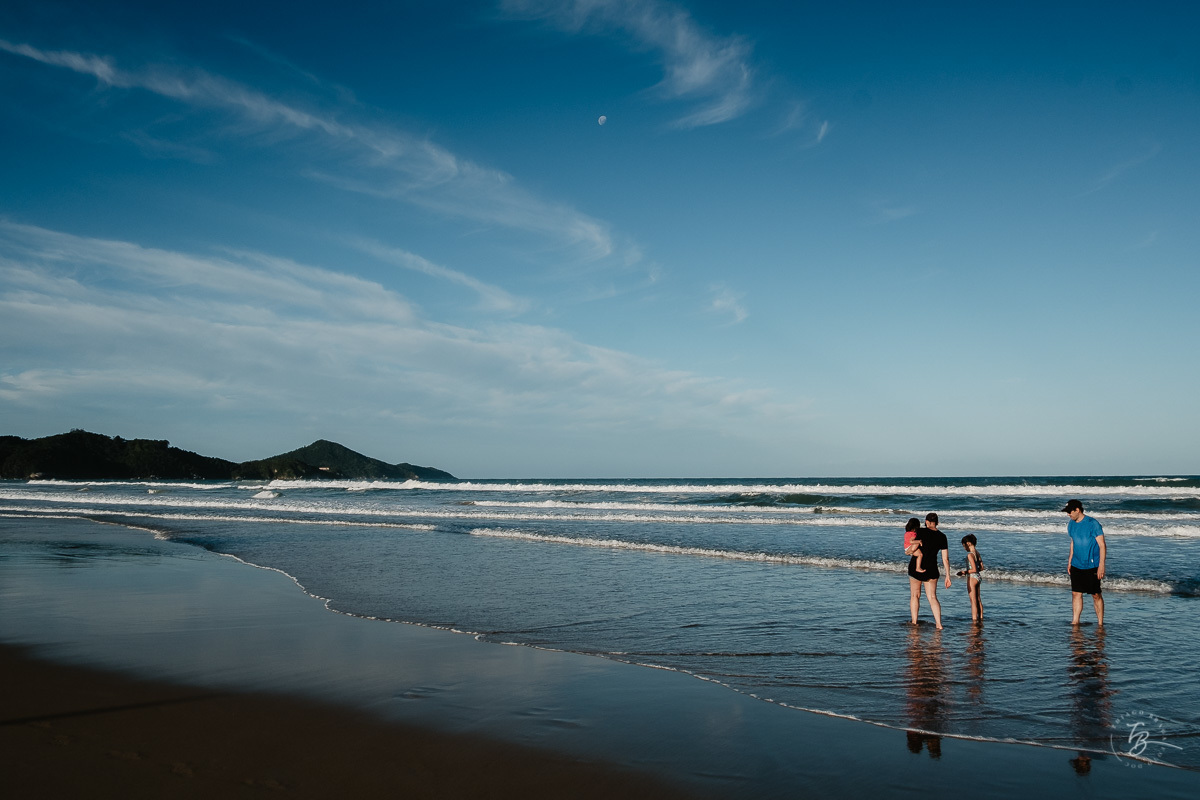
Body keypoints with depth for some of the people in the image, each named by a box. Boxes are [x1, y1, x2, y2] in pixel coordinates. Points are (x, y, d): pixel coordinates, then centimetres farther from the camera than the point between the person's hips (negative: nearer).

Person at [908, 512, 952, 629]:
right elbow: (945, 559, 1)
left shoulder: (921, 532, -8)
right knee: (932, 597, 9)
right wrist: (948, 576, 4)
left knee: (915, 595, 12)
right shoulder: (942, 537, 1)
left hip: (915, 566, -2)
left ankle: (914, 622, 14)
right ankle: (939, 624, -2)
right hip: (931, 569, 2)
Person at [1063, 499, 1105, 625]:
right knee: (1076, 593, 5)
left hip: (1091, 566, -6)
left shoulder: (1092, 524, -13)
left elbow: (1102, 545, -12)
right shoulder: (1071, 524, 7)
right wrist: (1070, 560, 18)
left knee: (1096, 595, 3)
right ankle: (1075, 621, 11)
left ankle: (1100, 623, 13)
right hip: (1076, 566, 6)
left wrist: (1101, 566, -15)